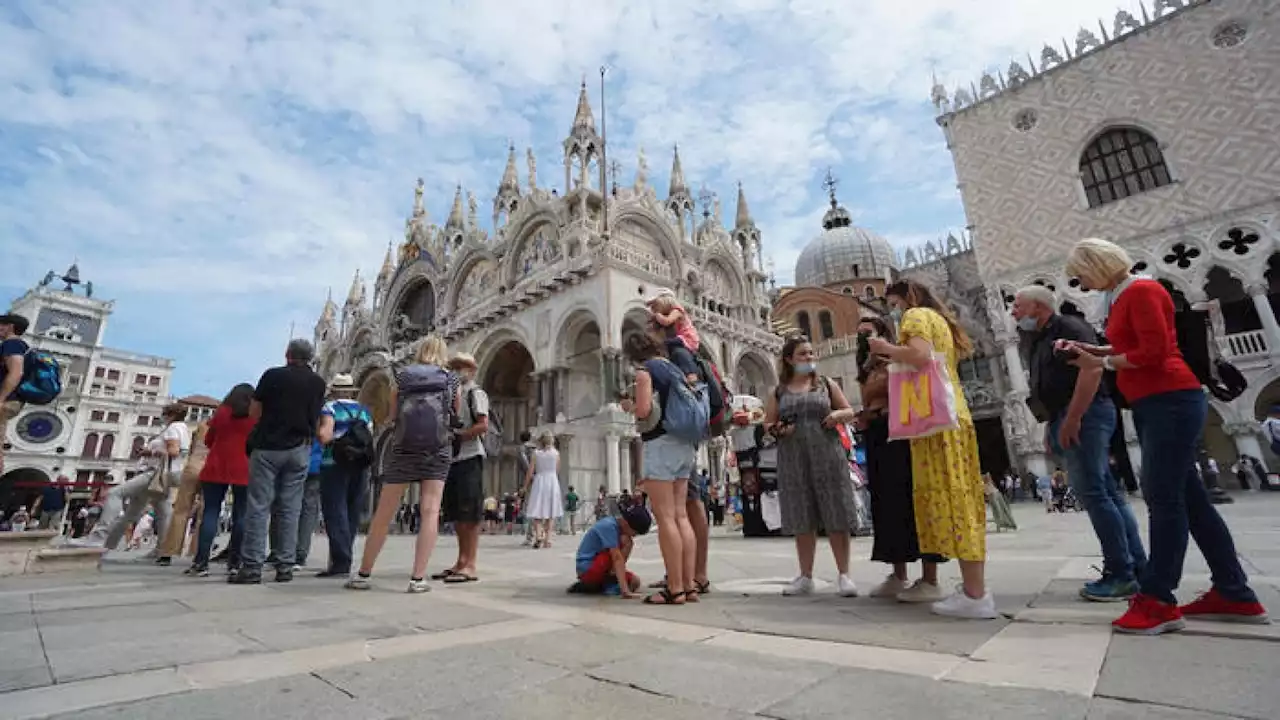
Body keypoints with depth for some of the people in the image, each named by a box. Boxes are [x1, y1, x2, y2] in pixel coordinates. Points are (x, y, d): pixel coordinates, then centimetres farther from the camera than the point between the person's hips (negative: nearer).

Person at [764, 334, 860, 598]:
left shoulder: (826, 384, 9)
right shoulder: (779, 392, 9)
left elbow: (850, 411, 13)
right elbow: (767, 425, 12)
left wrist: (838, 414, -10)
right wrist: (777, 430, -10)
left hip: (827, 456, 0)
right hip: (793, 461, 1)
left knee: (836, 518, 1)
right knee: (802, 520, 6)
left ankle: (843, 575, 13)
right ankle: (806, 577, 16)